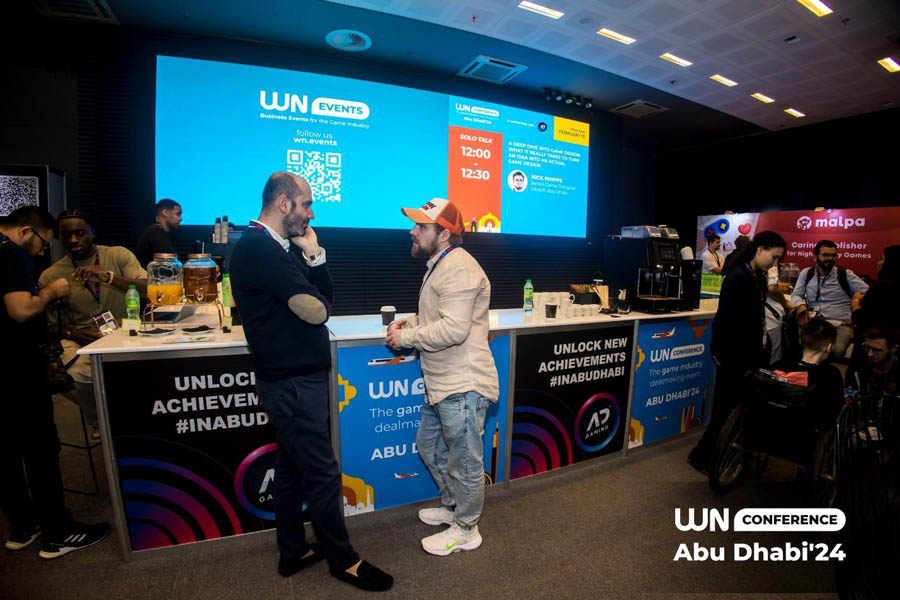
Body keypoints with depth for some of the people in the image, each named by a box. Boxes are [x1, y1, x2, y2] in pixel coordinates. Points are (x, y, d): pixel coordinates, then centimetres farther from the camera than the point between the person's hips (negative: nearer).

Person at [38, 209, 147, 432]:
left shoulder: (119, 255, 4)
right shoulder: (50, 276, 8)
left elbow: (149, 290, -9)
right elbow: (51, 325, 13)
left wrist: (108, 277, -23)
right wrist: (72, 334, -9)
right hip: (82, 340, 2)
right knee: (71, 376, -29)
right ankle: (101, 422, 4)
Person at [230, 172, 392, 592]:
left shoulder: (276, 247, 13)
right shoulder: (260, 247, -19)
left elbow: (324, 296, 10)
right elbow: (316, 311, -23)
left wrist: (314, 256, -2)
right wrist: (315, 302, 0)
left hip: (296, 377, 10)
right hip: (293, 382, -10)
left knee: (292, 467, 19)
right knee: (322, 474, 3)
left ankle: (293, 552, 35)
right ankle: (342, 560, 22)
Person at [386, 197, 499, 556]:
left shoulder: (458, 268, -20)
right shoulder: (440, 264, 15)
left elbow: (453, 329, -29)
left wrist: (405, 338, -16)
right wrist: (409, 323, 6)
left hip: (463, 386, -11)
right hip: (442, 385, 11)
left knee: (464, 460, 8)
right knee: (428, 446, 25)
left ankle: (465, 530, 30)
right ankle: (453, 507, 45)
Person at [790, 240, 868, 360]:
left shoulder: (845, 274, 5)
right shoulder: (806, 273, 11)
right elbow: (796, 295, 13)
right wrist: (801, 305, -11)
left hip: (840, 324, -1)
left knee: (836, 351, -32)